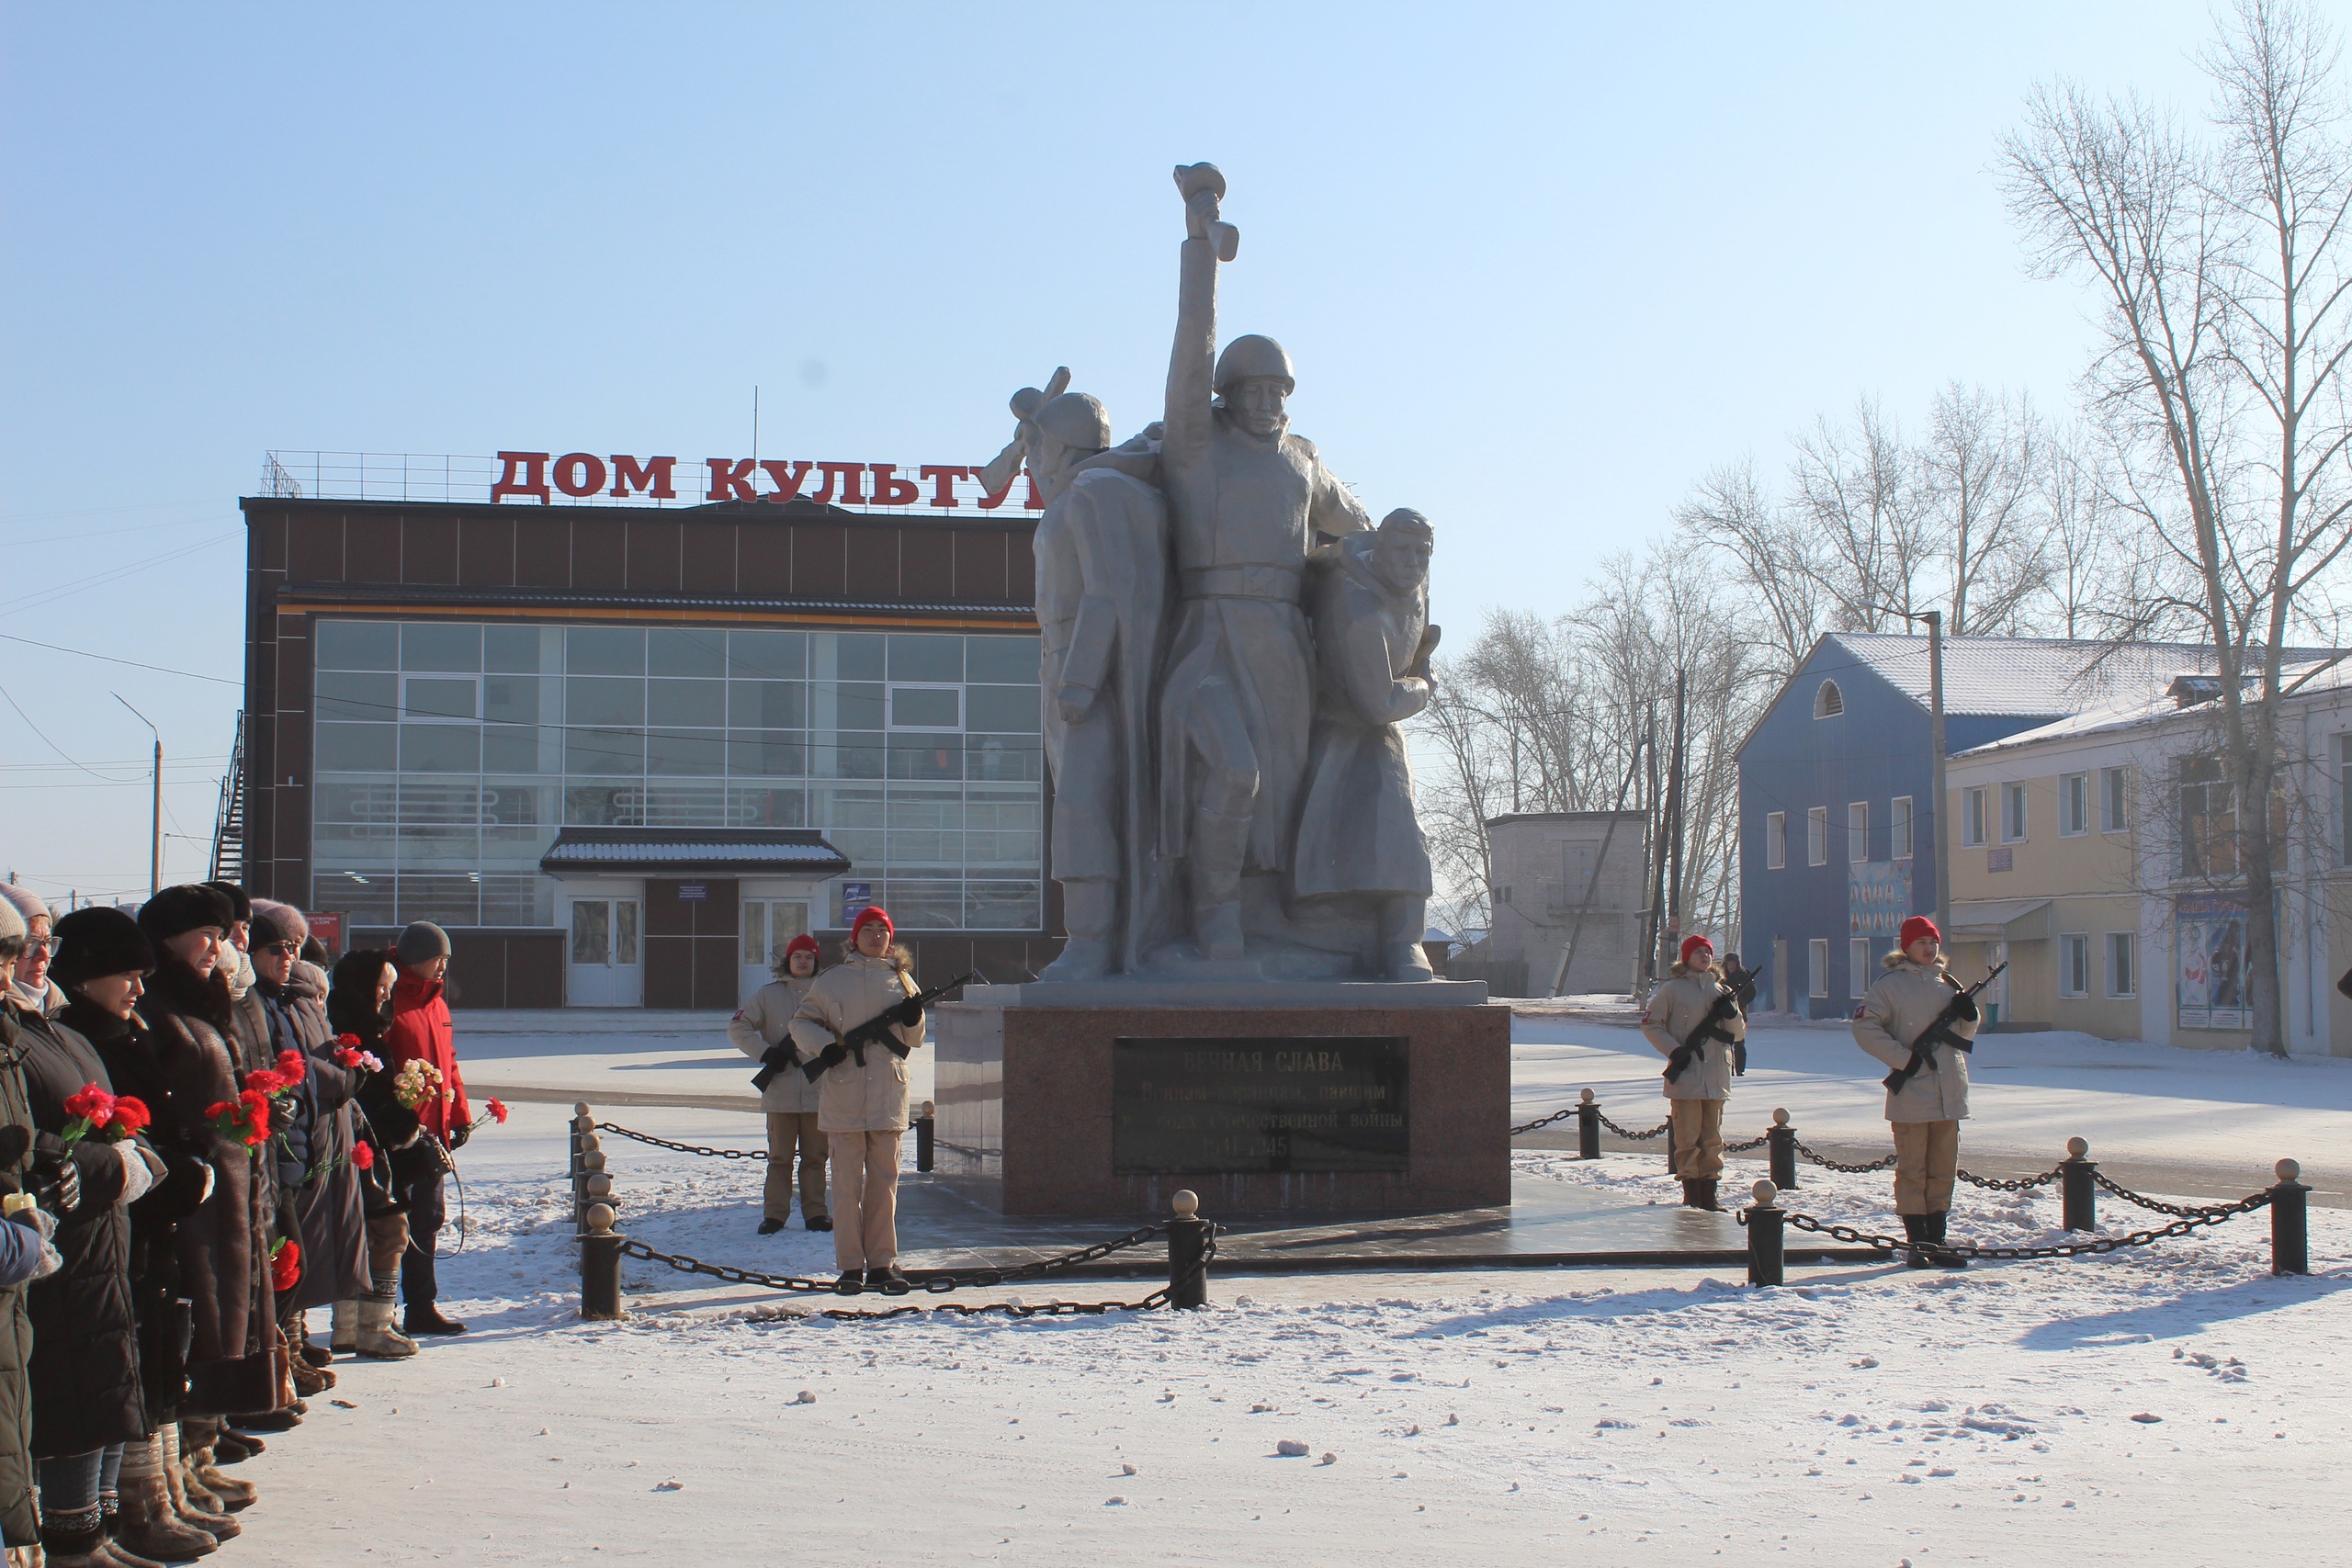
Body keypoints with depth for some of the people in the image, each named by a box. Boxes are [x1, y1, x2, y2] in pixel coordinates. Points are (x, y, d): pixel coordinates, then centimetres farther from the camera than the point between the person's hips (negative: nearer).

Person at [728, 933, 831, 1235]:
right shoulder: (768, 995, 5)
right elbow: (737, 1028, 2)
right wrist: (766, 1053, -9)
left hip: (818, 1090, 1)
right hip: (780, 1091, -1)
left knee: (815, 1156, 7)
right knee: (780, 1157, 3)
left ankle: (815, 1213, 13)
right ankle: (774, 1214, 7)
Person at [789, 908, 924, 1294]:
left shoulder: (901, 980, 12)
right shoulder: (832, 981, 6)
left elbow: (914, 1041, 16)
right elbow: (801, 1023, 9)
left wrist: (913, 1020, -6)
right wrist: (825, 1044, -10)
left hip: (888, 1095, 2)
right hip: (843, 1097, -2)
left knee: (884, 1182, 5)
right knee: (847, 1183, -1)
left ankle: (883, 1262, 11)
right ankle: (850, 1266, 4)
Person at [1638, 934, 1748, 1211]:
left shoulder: (1722, 990, 13)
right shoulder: (1672, 990, 1)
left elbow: (1739, 1034, 15)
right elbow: (1650, 1024, 2)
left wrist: (1732, 1014, -6)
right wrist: (1674, 1050, -11)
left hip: (1716, 1077, 4)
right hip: (1685, 1074, -4)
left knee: (1713, 1138, 8)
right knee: (1688, 1137, -4)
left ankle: (1709, 1193, 15)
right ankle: (1691, 1195, 3)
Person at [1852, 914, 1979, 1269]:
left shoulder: (1948, 983, 14)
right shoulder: (1891, 984, -4)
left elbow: (1965, 1033, 21)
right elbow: (1864, 1028, -9)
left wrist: (1969, 1015, -1)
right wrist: (1903, 1057, -15)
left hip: (1949, 1093, 6)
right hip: (1911, 1092, -6)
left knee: (1943, 1170, 9)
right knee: (1912, 1170, -2)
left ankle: (1936, 1242, 16)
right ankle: (1918, 1245, 2)